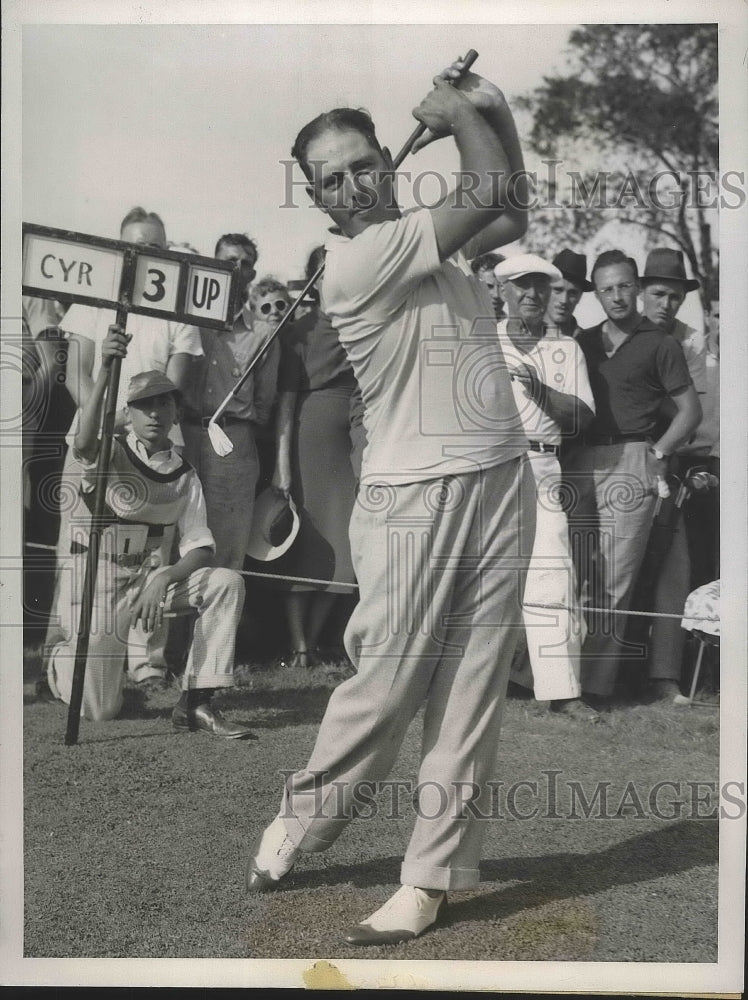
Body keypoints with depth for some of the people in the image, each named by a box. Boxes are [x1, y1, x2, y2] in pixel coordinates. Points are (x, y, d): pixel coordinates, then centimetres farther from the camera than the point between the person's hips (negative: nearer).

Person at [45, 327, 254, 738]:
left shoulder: (184, 475, 2)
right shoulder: (110, 454, -9)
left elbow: (200, 549, -5)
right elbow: (83, 444, -36)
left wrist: (163, 579, -26)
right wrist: (104, 369, -48)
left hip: (151, 579, 4)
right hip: (97, 579, -4)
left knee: (227, 582, -21)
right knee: (99, 710, -6)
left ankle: (196, 702, -17)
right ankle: (63, 661, 31)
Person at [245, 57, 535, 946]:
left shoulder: (430, 239, 14)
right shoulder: (354, 261, -10)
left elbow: (510, 218, 25)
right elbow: (489, 196, -12)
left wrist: (493, 109, 15)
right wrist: (455, 112, 5)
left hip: (501, 482, 6)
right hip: (414, 496, -6)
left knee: (472, 695, 2)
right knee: (385, 686, -1)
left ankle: (429, 881, 9)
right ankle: (300, 823, 24)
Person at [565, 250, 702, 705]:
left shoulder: (660, 344, 4)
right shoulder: (584, 341, 16)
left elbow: (691, 410, 4)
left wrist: (657, 453, -5)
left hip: (631, 462, -4)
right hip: (582, 460, 4)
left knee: (615, 579, -6)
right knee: (571, 570, 4)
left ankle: (598, 685, -3)